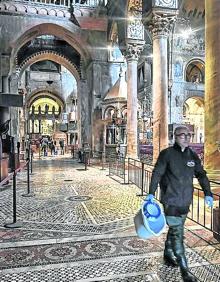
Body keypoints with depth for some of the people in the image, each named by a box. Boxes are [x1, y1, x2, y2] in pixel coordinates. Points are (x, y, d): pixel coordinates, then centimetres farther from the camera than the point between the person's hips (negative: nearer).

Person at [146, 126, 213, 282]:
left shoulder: (193, 155, 7)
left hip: (185, 201, 5)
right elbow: (157, 173, -7)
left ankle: (168, 254, 40)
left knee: (175, 229, 19)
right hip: (171, 200, -5)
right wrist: (151, 193, -12)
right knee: (177, 233, -4)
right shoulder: (167, 154, -8)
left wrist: (208, 193, 4)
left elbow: (201, 175, 12)